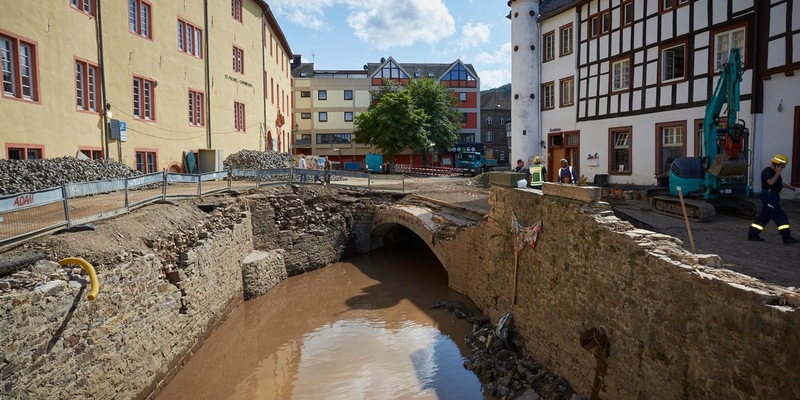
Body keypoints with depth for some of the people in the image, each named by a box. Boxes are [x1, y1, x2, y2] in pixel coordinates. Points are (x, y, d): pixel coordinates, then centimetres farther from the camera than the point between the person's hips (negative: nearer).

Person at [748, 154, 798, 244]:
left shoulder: (774, 172, 18)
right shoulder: (767, 171, -13)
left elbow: (779, 183, 30)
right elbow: (771, 182, -28)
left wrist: (789, 186, 17)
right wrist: (778, 173, -21)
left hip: (773, 196, 11)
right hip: (769, 195, -11)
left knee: (765, 216, 11)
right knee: (780, 216, -10)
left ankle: (752, 235, 14)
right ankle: (787, 237, -7)